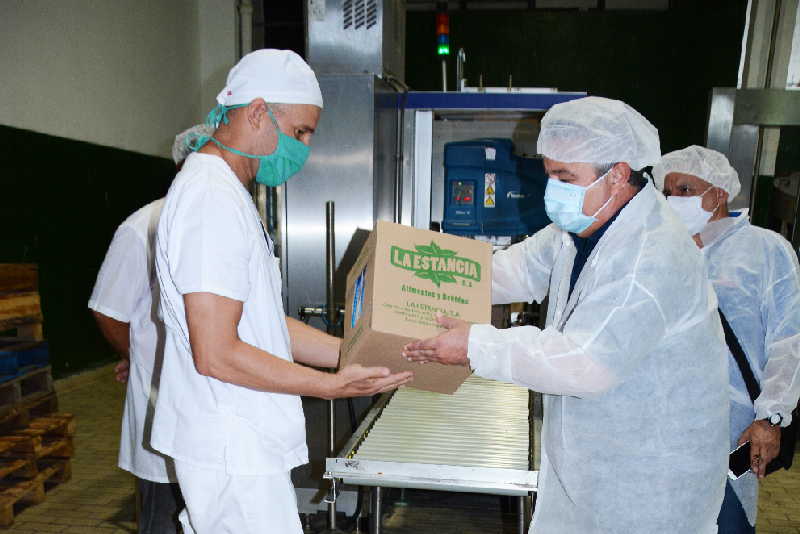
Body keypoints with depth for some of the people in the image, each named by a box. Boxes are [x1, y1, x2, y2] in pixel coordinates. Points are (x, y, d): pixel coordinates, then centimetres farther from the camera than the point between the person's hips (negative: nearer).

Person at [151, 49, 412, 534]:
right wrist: (333, 385, -17)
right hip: (234, 455, -10)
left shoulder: (228, 194, 14)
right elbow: (217, 355, -23)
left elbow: (266, 324, 12)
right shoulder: (214, 200, -20)